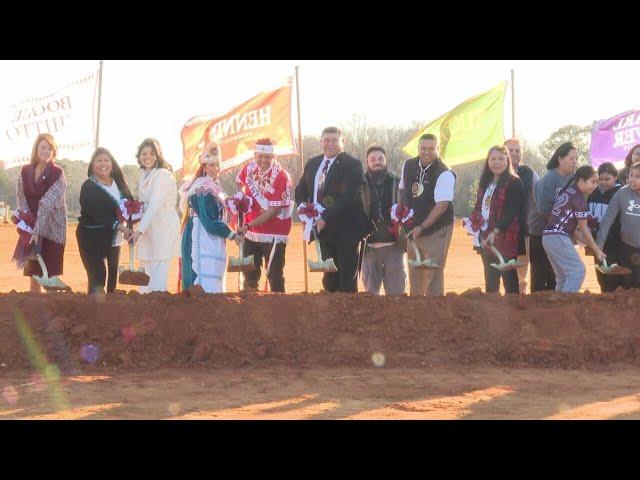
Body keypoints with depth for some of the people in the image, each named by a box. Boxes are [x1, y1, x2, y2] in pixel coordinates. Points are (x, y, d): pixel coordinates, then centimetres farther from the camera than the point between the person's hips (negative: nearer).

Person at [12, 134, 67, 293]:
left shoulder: (57, 174, -8)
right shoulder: (25, 171, 6)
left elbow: (47, 204, -17)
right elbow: (21, 199, 4)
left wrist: (38, 230, -24)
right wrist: (27, 223, -12)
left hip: (52, 228, -4)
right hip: (32, 227, 4)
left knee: (50, 273, -4)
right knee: (33, 272, 8)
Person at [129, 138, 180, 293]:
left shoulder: (162, 175, -13)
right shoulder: (146, 175, 14)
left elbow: (154, 205, -20)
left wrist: (139, 230, -22)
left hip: (164, 226, -9)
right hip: (150, 228, 9)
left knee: (158, 274, -10)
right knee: (148, 273, 10)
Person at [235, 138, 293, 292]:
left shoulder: (282, 177, -20)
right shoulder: (249, 169, -1)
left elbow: (275, 211, -22)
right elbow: (240, 182, 24)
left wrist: (248, 225, -24)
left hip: (274, 234, -6)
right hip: (250, 233, 6)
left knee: (274, 275, -3)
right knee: (250, 275, 17)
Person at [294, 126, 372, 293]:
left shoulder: (352, 165, -10)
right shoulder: (312, 163, 12)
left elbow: (347, 197, -20)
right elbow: (301, 190, 20)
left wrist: (326, 218, -25)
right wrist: (303, 205, -3)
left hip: (346, 230, -6)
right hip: (323, 229, 6)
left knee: (347, 281, -2)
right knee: (329, 279, 11)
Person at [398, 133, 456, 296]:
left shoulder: (444, 174, -17)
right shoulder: (408, 166, 1)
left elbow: (442, 205, -23)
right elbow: (402, 190, 17)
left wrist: (422, 227, -25)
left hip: (437, 230, -6)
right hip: (413, 229, 6)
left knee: (433, 274, -10)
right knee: (414, 273, 13)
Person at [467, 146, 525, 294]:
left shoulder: (513, 183, -8)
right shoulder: (485, 183, 15)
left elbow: (512, 212, -15)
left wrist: (495, 232, -22)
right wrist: (472, 222, 1)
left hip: (505, 239, -7)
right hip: (485, 240, 7)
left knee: (510, 281, -3)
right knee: (490, 282, 13)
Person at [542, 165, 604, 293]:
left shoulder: (566, 191, 17)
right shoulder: (579, 198, -9)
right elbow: (583, 228, -7)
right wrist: (597, 250, 0)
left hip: (548, 236, 9)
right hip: (559, 238, -9)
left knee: (564, 276, 13)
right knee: (578, 271, -11)